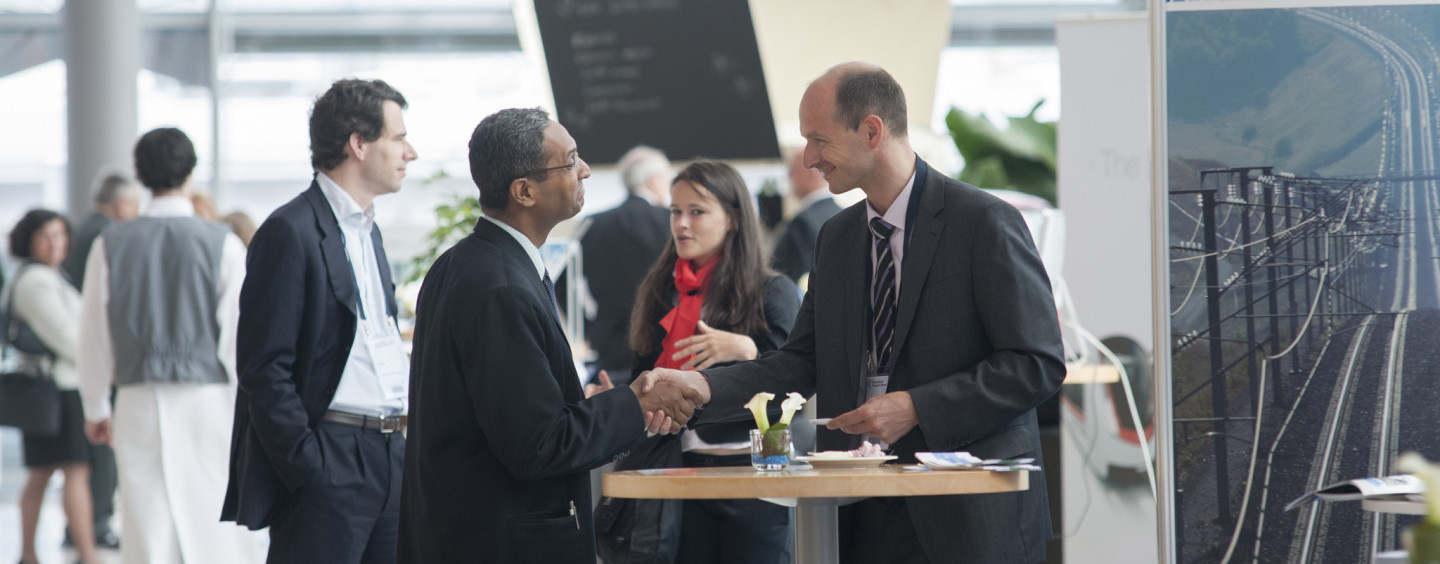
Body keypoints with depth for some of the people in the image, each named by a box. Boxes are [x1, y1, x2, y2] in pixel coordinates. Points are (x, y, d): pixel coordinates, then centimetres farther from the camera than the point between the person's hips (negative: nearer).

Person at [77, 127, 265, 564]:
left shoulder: (111, 245, 1)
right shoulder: (221, 244, -6)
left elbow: (95, 336, 7)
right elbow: (239, 338, -7)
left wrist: (95, 409, 20)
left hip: (140, 404, 2)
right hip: (209, 398, -2)